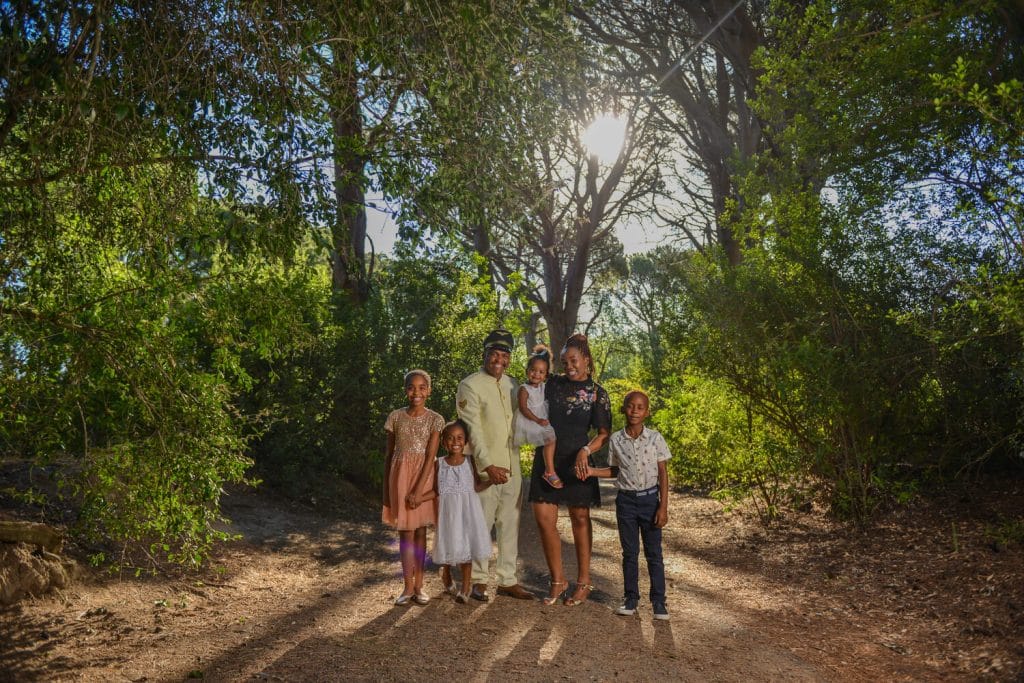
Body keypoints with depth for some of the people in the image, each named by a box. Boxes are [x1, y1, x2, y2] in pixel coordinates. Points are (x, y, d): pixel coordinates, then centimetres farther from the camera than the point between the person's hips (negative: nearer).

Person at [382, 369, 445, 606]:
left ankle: (419, 586, 15)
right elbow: (388, 455, 5)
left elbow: (430, 456, -10)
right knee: (406, 531, 2)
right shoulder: (396, 417, 0)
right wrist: (386, 489, 4)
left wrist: (418, 490, -17)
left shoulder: (435, 420, -4)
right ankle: (409, 587, 8)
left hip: (424, 476, 0)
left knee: (420, 530, 7)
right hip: (400, 476, 0)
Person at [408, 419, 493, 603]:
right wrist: (420, 497, -12)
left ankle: (465, 587, 9)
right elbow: (436, 491, 3)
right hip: (448, 509, 0)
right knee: (450, 544, 3)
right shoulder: (440, 463, 1)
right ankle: (446, 575, 34)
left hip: (468, 508, 0)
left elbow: (477, 486, 3)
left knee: (466, 545, -2)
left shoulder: (470, 460, 2)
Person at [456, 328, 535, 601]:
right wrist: (488, 465, -20)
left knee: (510, 524, 10)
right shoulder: (470, 386, -8)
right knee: (482, 524, 1)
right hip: (486, 468, -6)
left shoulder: (512, 384, 12)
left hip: (512, 466, 6)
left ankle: (507, 580, 20)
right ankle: (478, 581, 14)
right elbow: (473, 430, -15)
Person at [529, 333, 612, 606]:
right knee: (544, 520, -1)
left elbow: (604, 433, -3)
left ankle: (584, 581, 22)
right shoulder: (553, 384, 5)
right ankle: (557, 580, 15)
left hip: (576, 462, -3)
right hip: (547, 459, 3)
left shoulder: (597, 393, -1)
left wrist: (585, 451, -20)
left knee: (580, 519, 9)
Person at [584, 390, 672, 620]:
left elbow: (663, 473, -4)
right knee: (629, 552, 10)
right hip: (626, 500, 2)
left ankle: (658, 600, 15)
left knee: (654, 553, 5)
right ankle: (631, 597, 22)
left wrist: (663, 507, -7)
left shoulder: (655, 438, -7)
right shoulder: (616, 439, -1)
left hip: (650, 499, -2)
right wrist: (592, 471, -4)